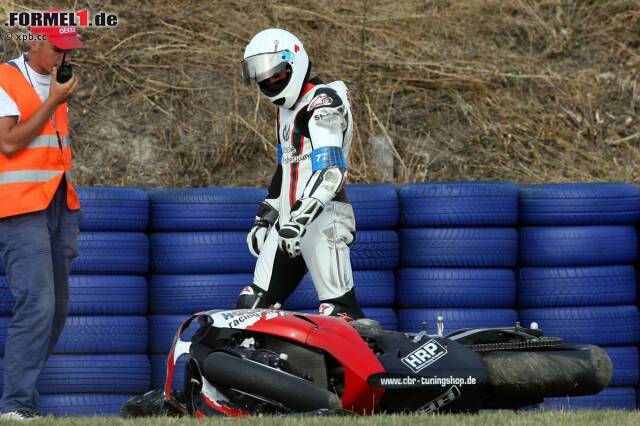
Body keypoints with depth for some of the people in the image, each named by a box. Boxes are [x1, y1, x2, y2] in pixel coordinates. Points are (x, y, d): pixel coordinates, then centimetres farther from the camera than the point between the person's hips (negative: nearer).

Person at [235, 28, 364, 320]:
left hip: (323, 219, -10)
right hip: (288, 223, 10)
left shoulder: (323, 104, -11)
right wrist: (264, 218, 29)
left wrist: (300, 219, -32)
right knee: (252, 306, 5)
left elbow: (330, 172, -24)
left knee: (338, 313, -15)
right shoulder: (285, 110, 21)